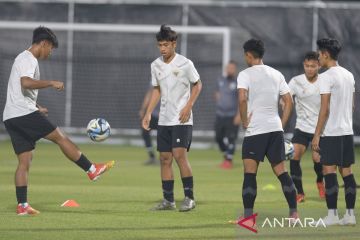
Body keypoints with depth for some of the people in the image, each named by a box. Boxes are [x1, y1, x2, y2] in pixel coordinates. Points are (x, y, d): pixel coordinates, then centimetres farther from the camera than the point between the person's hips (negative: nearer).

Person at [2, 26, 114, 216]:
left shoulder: (24, 58, 25)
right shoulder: (29, 60, -8)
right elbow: (25, 83, -28)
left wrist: (37, 107, 32)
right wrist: (51, 83, -20)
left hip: (11, 118, 10)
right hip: (24, 113, -10)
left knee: (25, 161, 5)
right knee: (60, 137, -1)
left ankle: (22, 205, 0)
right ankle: (92, 170, 6)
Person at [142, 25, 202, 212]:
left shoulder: (185, 64, -8)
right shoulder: (156, 65, 7)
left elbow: (197, 85, 2)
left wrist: (188, 107, -10)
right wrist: (148, 113, 10)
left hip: (181, 119, -6)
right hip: (164, 119, 6)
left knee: (180, 155, -16)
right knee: (165, 158, 5)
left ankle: (189, 197, -8)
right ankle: (168, 200, 11)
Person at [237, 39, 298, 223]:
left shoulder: (245, 74, -5)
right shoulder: (276, 74, 12)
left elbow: (242, 99, -20)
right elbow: (289, 101, 11)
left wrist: (244, 121, -8)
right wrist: (282, 124, 14)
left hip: (254, 131, -5)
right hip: (275, 129, 5)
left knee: (250, 173, -4)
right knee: (281, 171, 10)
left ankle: (248, 215, -9)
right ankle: (294, 213, 8)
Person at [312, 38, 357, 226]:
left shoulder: (326, 77, -12)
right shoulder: (349, 75, 13)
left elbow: (324, 109, -16)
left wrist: (317, 134, -13)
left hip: (331, 132, -8)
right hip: (347, 131, 8)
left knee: (329, 170, -5)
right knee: (346, 170, 9)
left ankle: (332, 215, -7)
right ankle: (350, 214, 8)